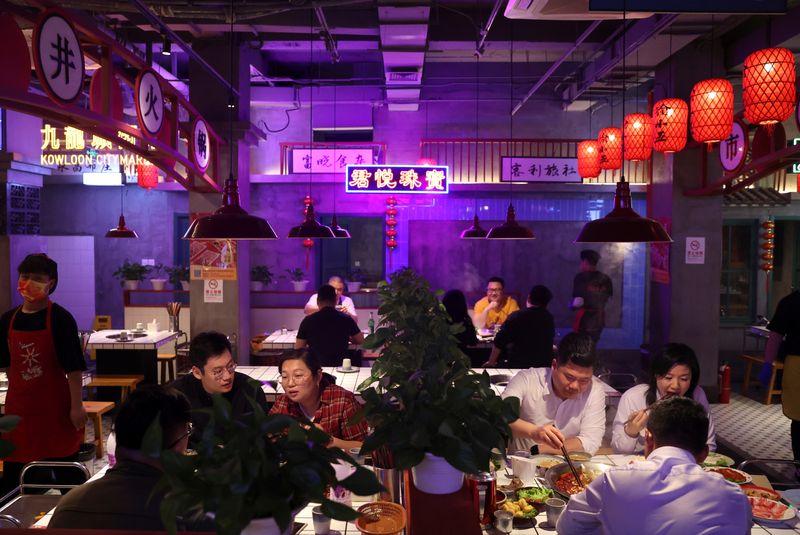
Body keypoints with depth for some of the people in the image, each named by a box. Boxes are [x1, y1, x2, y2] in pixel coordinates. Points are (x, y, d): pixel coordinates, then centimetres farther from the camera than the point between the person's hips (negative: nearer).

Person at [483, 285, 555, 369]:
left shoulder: (517, 316, -13)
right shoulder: (550, 318, 2)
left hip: (518, 365, -4)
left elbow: (499, 342, -12)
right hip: (544, 366, 5)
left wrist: (491, 362, -1)